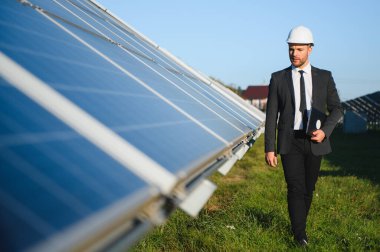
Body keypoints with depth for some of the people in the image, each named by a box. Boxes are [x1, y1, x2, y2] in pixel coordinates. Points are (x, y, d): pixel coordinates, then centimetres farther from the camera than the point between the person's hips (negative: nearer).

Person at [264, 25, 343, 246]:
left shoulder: (324, 77, 4)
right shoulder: (278, 78, 0)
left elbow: (336, 109, 6)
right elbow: (272, 115, -1)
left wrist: (325, 131, -14)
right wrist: (270, 148, -6)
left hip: (315, 141, 2)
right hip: (290, 142, -2)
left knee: (308, 188, 13)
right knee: (296, 189, -10)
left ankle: (299, 225, 36)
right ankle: (300, 236, -3)